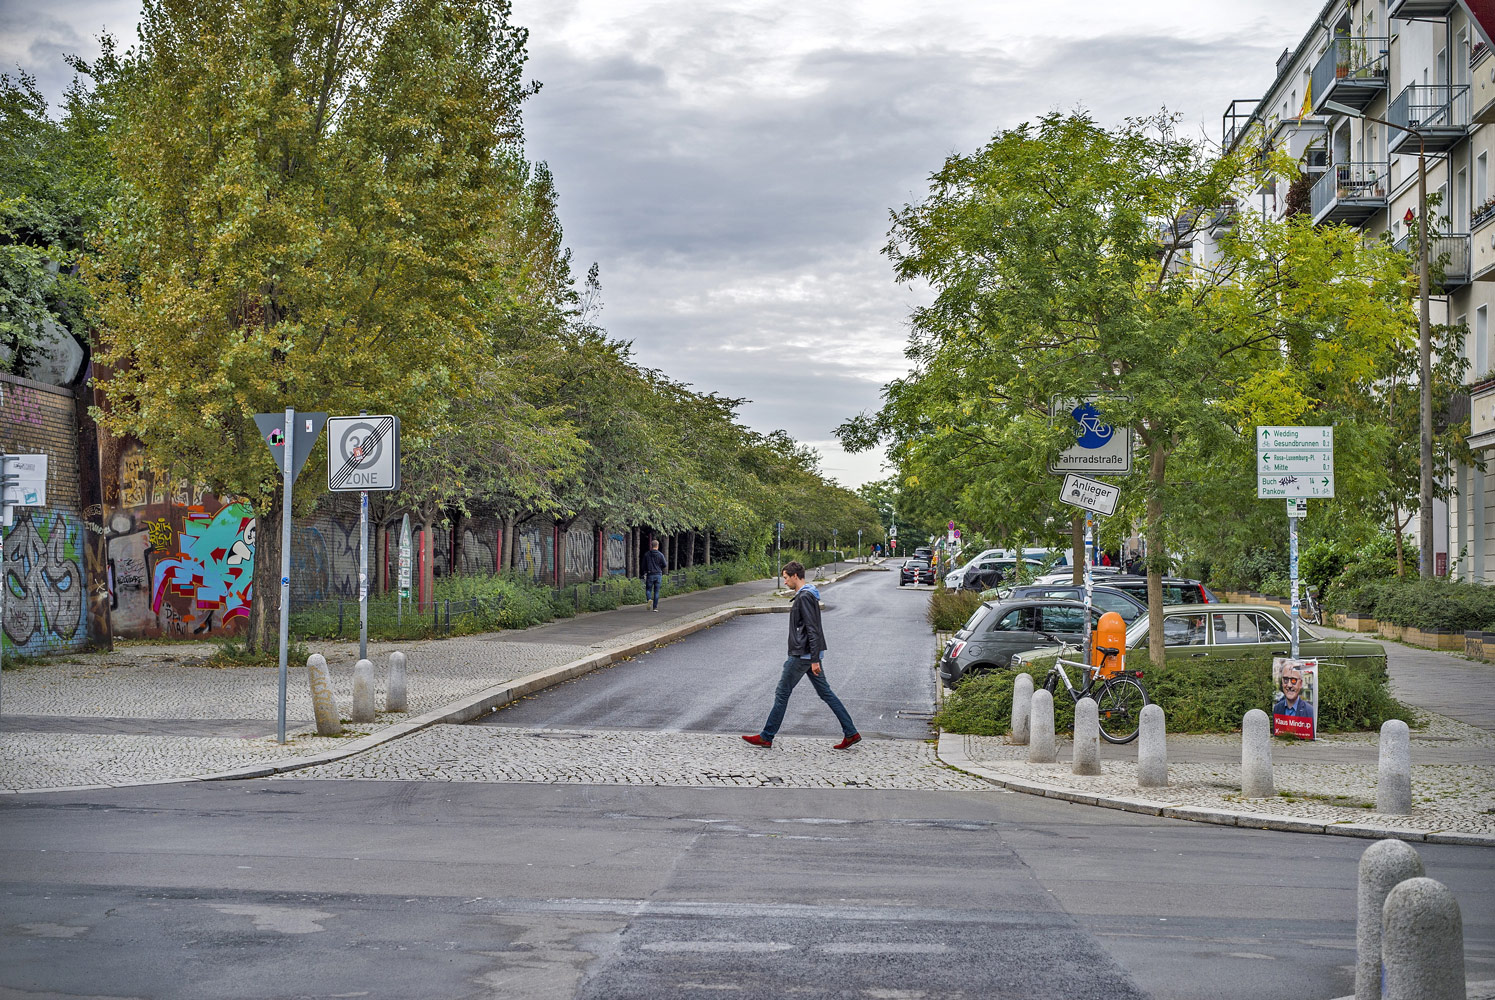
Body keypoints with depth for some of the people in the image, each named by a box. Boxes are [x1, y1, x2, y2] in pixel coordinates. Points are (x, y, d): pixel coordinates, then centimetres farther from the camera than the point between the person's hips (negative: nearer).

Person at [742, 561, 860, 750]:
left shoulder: (804, 597, -17)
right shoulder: (808, 595, 15)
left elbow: (812, 630, -22)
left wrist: (815, 659, -23)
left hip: (802, 656, -10)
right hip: (810, 655, 10)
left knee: (782, 694, -1)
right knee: (825, 693, 10)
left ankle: (766, 737, 7)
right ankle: (851, 733, 7)